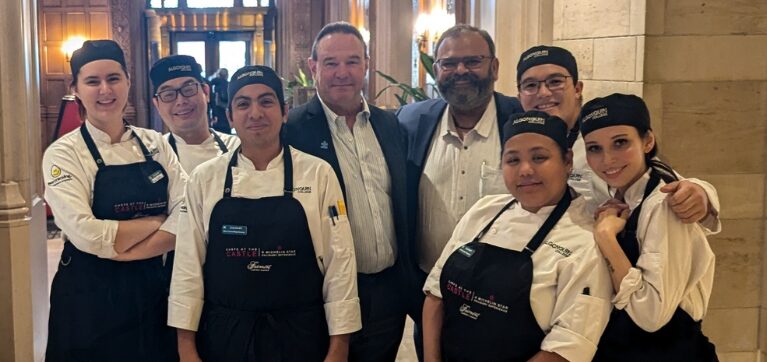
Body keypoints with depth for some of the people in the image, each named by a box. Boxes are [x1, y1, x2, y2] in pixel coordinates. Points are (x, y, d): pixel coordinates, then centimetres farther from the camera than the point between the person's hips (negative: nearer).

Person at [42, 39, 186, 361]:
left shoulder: (155, 144, 3)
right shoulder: (63, 153, -8)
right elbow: (87, 235, -20)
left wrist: (126, 250, -18)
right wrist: (158, 221, -12)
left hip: (153, 289, 4)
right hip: (91, 297, -3)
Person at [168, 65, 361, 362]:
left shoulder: (318, 174, -5)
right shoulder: (204, 179, -1)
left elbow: (339, 262, -5)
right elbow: (188, 264, 1)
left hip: (299, 336, -1)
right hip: (223, 336, 1)